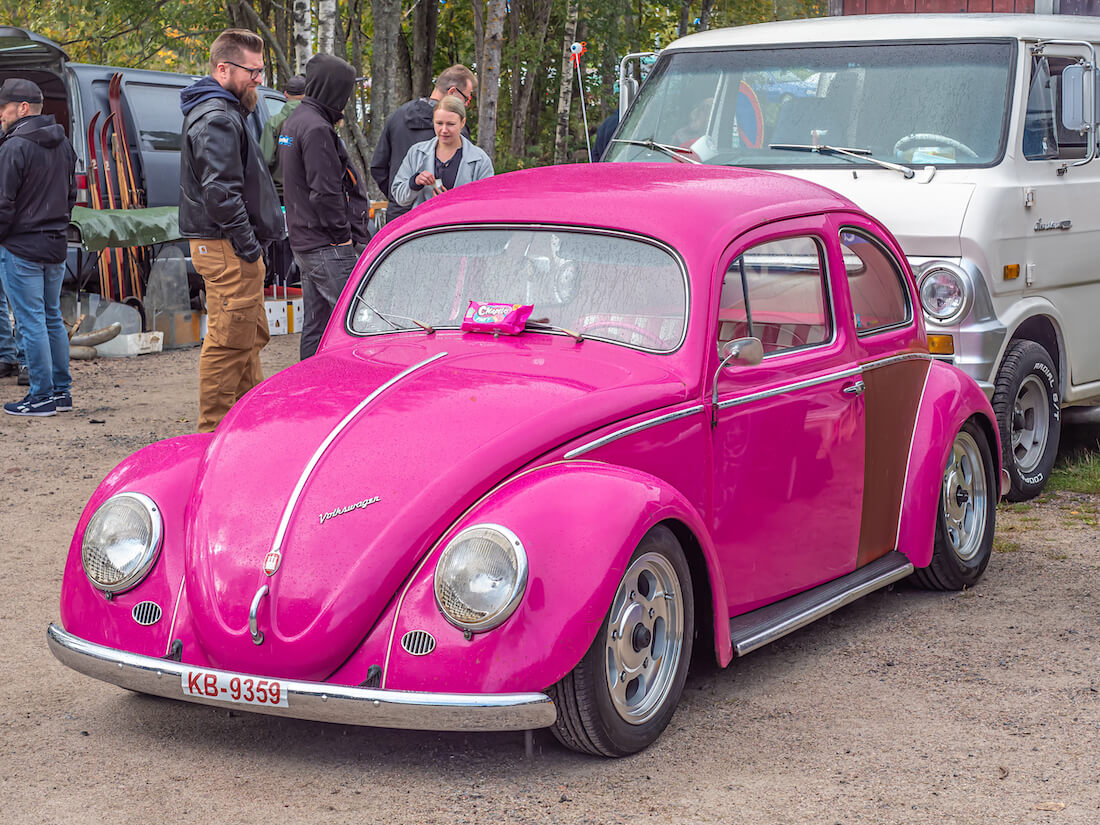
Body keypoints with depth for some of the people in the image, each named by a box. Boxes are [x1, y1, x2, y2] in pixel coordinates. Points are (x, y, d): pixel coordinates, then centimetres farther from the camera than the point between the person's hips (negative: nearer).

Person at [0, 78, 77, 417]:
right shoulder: (63, 145, 11)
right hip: (56, 247, 8)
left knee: (31, 322, -3)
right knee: (53, 319, 15)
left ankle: (42, 395, 0)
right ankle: (62, 391, 17)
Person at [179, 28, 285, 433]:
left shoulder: (217, 112, 20)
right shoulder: (218, 119, -16)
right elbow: (220, 192, -24)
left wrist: (251, 244, 20)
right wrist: (248, 246, -19)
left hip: (233, 248, 11)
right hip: (227, 248, -11)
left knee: (251, 338, 18)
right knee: (229, 343, -8)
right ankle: (214, 432, -3)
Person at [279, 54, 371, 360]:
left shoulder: (295, 121, 17)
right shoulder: (316, 128, -16)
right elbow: (324, 192, -21)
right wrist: (344, 236, -13)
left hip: (303, 242, 10)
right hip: (327, 247, -10)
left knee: (315, 326, 14)